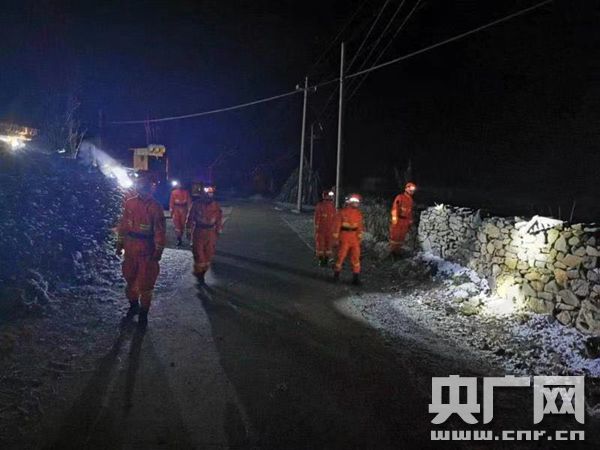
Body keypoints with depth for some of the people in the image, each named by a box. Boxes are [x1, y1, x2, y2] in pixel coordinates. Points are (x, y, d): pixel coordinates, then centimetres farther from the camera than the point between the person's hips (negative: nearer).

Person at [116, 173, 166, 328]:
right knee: (130, 278, 16)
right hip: (130, 248, 4)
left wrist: (158, 250, -12)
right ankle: (133, 305, 37)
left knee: (145, 282, 3)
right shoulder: (130, 203, 3)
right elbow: (123, 224, 11)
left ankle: (143, 313, 17)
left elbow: (160, 230, -10)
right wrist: (120, 243, 10)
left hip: (147, 250, -4)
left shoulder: (155, 207, -10)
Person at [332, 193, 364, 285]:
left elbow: (360, 226, 14)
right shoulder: (342, 212, -5)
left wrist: (360, 237, 9)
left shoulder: (358, 213, 9)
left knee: (356, 257, 3)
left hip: (355, 238, 4)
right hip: (344, 237, -4)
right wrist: (336, 237, -6)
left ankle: (356, 277, 9)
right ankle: (336, 273, 18)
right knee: (341, 255, 1)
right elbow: (337, 224, -4)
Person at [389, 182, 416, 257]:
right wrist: (394, 218, -20)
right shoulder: (400, 197, -9)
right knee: (395, 236, -1)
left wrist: (410, 221, 18)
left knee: (402, 236, 9)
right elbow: (395, 207, -14)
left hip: (405, 221, 6)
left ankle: (398, 251, 18)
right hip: (397, 220, -6)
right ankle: (393, 251, 9)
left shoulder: (410, 199, 12)